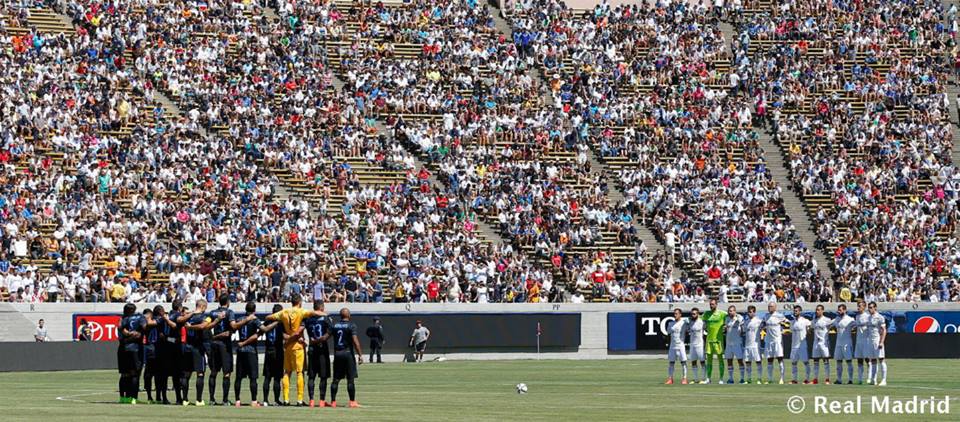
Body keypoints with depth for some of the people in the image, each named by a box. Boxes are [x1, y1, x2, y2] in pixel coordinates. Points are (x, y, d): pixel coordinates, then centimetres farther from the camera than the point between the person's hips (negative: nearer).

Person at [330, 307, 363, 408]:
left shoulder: (334, 326, 7)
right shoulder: (351, 325, -7)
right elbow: (355, 341, -14)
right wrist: (360, 355, -13)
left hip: (337, 353, 4)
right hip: (348, 353, -4)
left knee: (336, 379, 8)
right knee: (350, 379, -1)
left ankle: (333, 401, 8)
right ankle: (352, 401, -1)